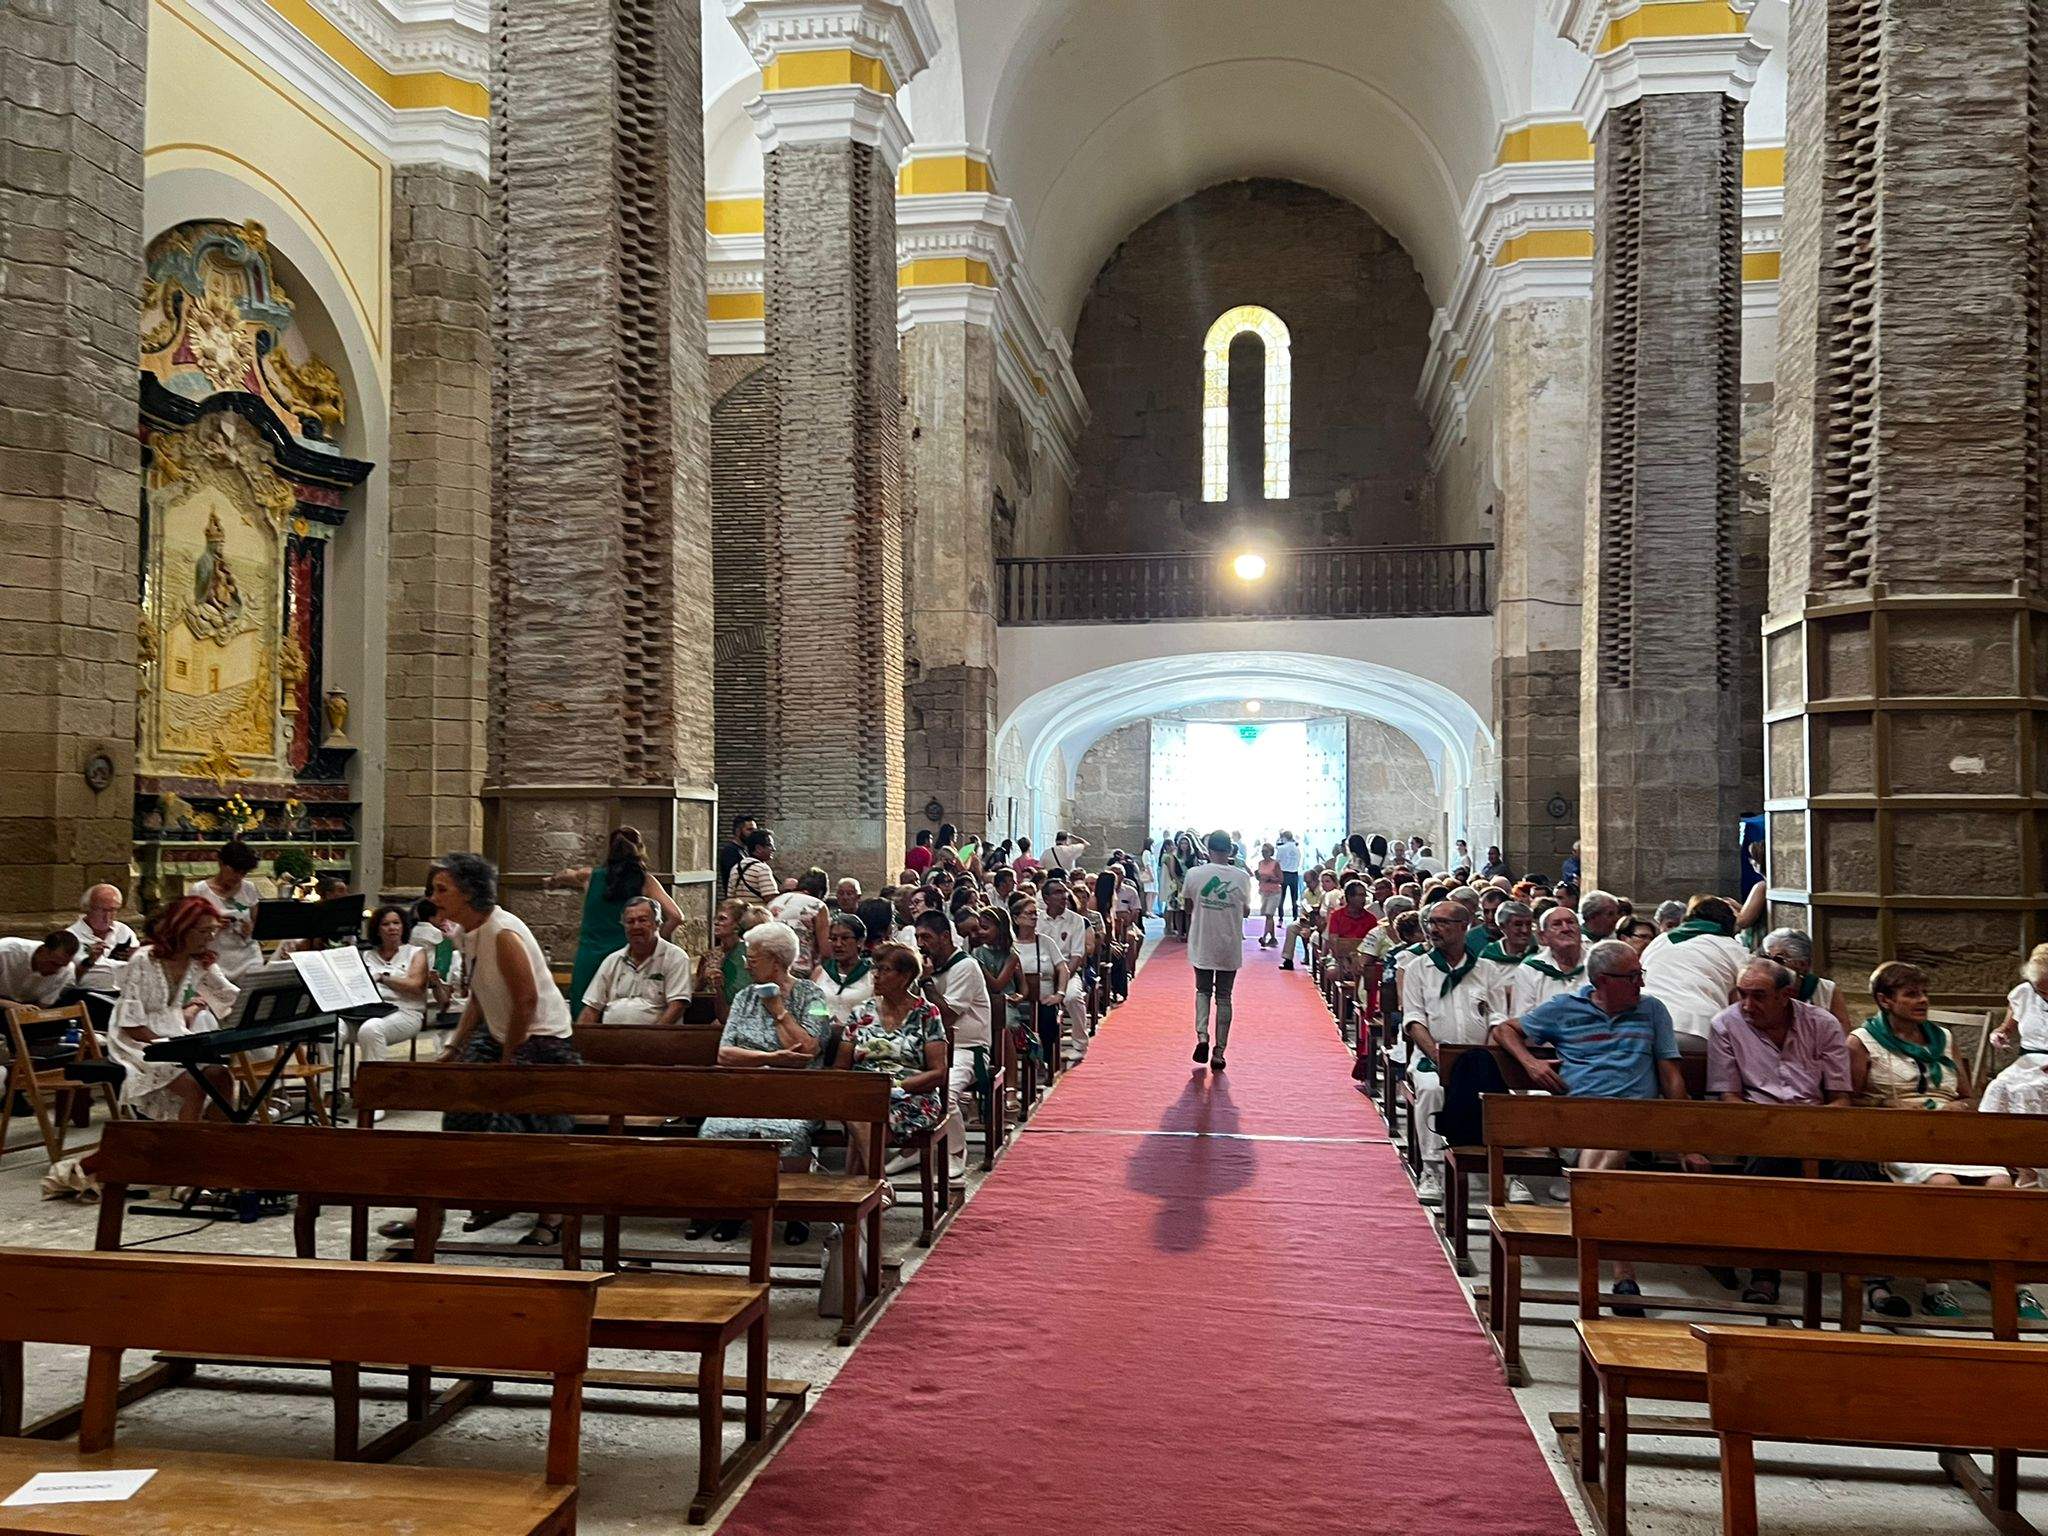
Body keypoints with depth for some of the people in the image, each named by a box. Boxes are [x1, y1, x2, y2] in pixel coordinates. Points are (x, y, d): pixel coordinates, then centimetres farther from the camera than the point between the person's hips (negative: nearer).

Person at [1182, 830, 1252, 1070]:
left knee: (1203, 991, 17)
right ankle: (1219, 1052, 8)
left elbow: (1188, 907, 4)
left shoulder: (1194, 874, -7)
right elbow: (1246, 911, 3)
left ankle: (1202, 1036, -6)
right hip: (1230, 948, 0)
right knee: (1223, 997, 10)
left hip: (1202, 946, 0)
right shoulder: (1241, 876, -7)